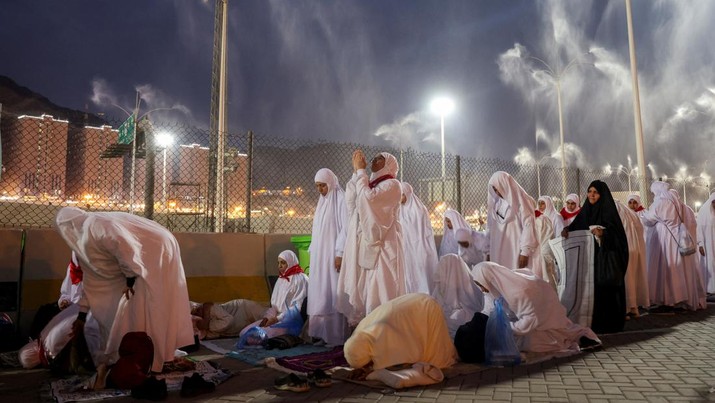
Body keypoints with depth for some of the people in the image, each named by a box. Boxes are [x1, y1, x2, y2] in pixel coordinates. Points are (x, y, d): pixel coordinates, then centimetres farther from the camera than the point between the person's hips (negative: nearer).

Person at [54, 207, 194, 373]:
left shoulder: (95, 225, -14)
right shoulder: (87, 239, 17)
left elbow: (126, 248, -28)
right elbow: (91, 277, 22)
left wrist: (130, 279, -16)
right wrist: (82, 314, 26)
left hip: (158, 252, -10)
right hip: (148, 258, 10)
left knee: (142, 310, -5)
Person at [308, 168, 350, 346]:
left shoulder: (341, 199, -7)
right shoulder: (323, 201, 16)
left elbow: (345, 228, -14)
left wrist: (340, 254, -19)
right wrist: (313, 252, 13)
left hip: (333, 253, -8)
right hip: (320, 254, 8)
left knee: (333, 293, -6)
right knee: (320, 294, 6)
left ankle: (336, 336, 0)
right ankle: (323, 333, 11)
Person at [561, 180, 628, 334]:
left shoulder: (608, 211, -2)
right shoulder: (585, 210, 12)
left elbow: (618, 234, -9)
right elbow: (576, 226, 9)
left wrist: (603, 233, -27)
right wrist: (566, 229, -12)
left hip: (607, 258, -4)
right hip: (589, 257, 4)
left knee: (607, 289, -4)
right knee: (593, 289, 0)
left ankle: (610, 323, 5)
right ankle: (594, 322, 6)